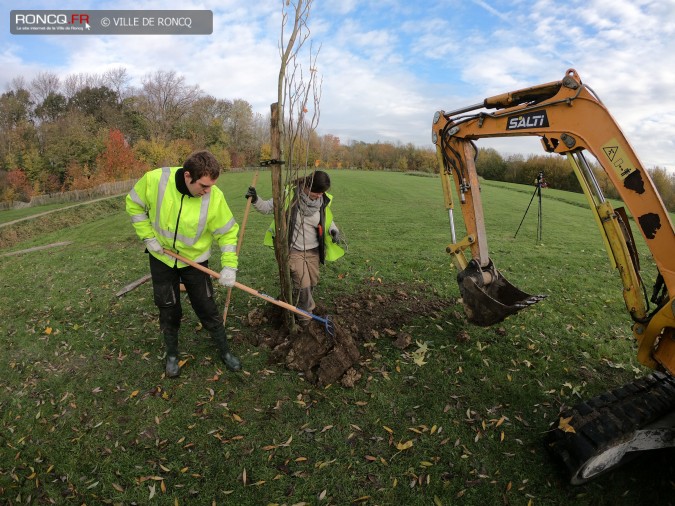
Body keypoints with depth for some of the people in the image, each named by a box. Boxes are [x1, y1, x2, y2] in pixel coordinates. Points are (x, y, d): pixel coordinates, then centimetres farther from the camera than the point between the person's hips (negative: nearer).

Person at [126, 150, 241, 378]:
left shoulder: (214, 196, -25)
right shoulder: (154, 180, -24)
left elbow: (227, 232, -14)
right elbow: (134, 205, -5)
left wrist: (229, 265, -22)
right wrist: (148, 237, -11)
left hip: (195, 260, -1)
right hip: (161, 258, 1)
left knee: (207, 309, 6)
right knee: (169, 310, 12)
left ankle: (225, 351, 26)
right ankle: (172, 354, 35)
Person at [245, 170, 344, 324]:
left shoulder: (323, 201, -9)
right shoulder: (289, 195, -19)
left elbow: (327, 219, 10)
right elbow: (268, 207, -8)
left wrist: (333, 229, -9)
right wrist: (256, 200, -26)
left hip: (313, 250, 4)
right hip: (294, 249, -4)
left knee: (313, 282, 16)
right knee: (303, 284, -7)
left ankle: (299, 306, 45)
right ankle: (306, 312, 22)